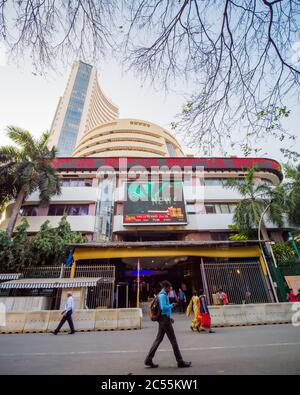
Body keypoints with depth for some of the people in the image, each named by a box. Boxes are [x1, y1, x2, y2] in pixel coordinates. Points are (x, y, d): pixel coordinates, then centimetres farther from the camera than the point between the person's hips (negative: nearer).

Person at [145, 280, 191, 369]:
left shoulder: (162, 295, 16)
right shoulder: (163, 295, -16)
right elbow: (163, 307, -26)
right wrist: (171, 306, -10)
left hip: (162, 319, 10)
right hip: (165, 319, -10)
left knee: (158, 339, 12)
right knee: (173, 340, 0)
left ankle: (149, 360, 15)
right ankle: (180, 361, 11)